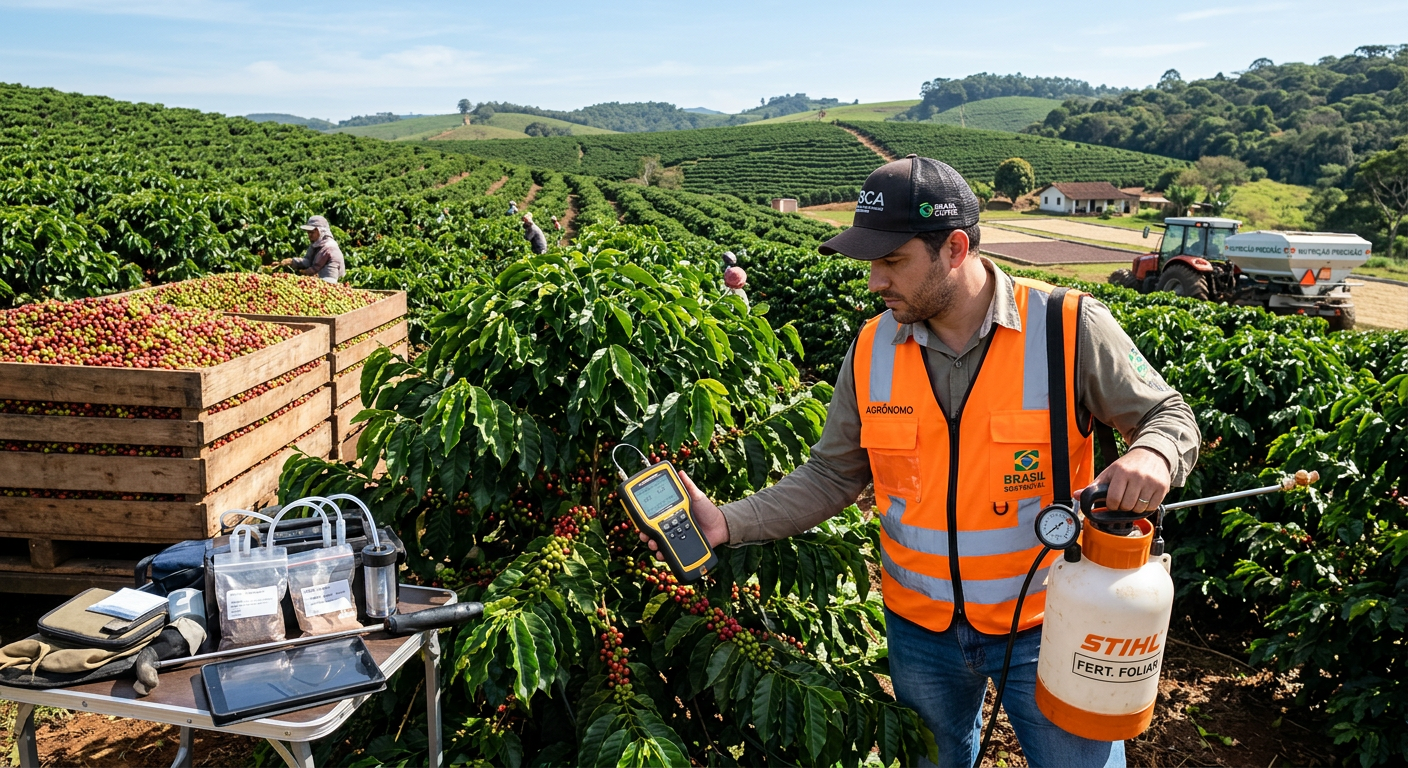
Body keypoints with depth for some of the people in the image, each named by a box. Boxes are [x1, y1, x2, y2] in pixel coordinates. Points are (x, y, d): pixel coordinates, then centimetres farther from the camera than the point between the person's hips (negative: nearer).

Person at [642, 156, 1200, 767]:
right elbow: (832, 475, -1)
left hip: (1044, 624, -3)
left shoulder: (1071, 330, -16)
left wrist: (1151, 456, -29)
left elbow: (1169, 416, -5)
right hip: (920, 626, 4)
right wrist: (728, 523, -13)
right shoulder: (872, 350, -6)